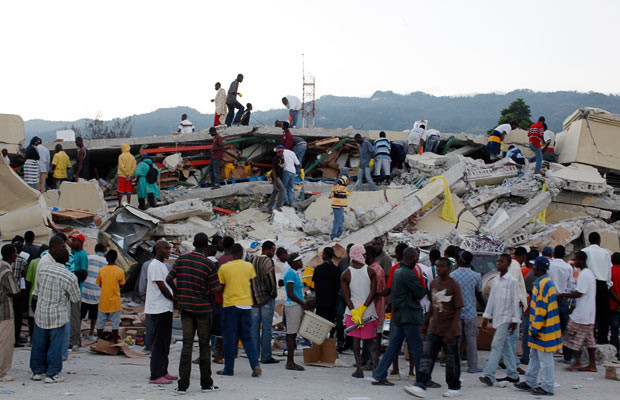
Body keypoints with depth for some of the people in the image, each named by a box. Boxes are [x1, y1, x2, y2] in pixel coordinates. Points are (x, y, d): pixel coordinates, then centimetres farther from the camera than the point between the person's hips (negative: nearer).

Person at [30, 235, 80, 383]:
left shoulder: (43, 269, -3)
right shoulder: (70, 277, -14)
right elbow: (75, 299, -4)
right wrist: (69, 299, 18)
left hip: (40, 312, 4)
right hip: (57, 315, -4)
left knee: (39, 343, 14)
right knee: (55, 344, 4)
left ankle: (37, 371, 23)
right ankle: (52, 374, 6)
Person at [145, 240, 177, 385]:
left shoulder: (162, 265, 18)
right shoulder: (155, 265, -14)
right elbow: (162, 287, -17)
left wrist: (173, 301, 11)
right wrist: (176, 300, -7)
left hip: (165, 309, 10)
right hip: (159, 309, -10)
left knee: (165, 342, 14)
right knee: (159, 343, -9)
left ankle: (163, 372, 21)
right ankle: (155, 376, -7)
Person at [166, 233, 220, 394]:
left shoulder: (181, 260, 1)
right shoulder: (209, 265, -11)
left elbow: (169, 280, 3)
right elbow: (213, 292, -10)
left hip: (185, 308, 3)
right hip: (203, 308, -3)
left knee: (187, 344, 4)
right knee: (204, 345, 7)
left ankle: (183, 385, -1)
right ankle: (206, 384, 14)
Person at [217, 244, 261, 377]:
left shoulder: (224, 268, -3)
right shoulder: (249, 266, 3)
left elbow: (220, 288, 3)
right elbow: (251, 284, 8)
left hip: (230, 305, -2)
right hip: (246, 304, 2)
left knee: (229, 338, 5)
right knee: (247, 337, 10)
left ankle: (229, 368, 8)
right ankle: (255, 364, -5)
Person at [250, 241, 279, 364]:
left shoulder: (253, 260, 12)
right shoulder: (268, 261, -11)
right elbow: (270, 278, -19)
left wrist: (253, 293, 15)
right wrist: (273, 292, -6)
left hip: (254, 298, 7)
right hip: (267, 298, -7)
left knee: (254, 327, 9)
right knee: (266, 328, -3)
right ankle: (266, 356, -2)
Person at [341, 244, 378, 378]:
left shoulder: (345, 274, -4)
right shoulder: (371, 272, -4)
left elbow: (346, 296, -9)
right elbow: (373, 293, -10)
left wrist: (355, 312, -11)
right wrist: (363, 308, -10)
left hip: (353, 309, -1)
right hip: (369, 310, 1)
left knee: (356, 339, 5)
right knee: (370, 338, 13)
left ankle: (359, 369, 2)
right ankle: (375, 361, -9)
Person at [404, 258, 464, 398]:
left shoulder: (454, 286, -11)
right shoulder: (433, 283, 7)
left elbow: (458, 310, -12)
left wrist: (451, 331, -19)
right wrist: (425, 324, 17)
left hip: (449, 330, -5)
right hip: (434, 329, 5)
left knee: (451, 360, 6)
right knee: (427, 358, -3)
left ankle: (454, 388, 20)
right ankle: (420, 386, -6)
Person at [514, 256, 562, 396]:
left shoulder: (543, 284, -20)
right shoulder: (546, 282, 13)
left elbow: (541, 309, -23)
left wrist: (536, 329, -19)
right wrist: (534, 328, 23)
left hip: (544, 329, -11)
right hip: (544, 327, 11)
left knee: (545, 358, -2)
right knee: (534, 356, 18)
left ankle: (547, 387, 5)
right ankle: (530, 382, 27)